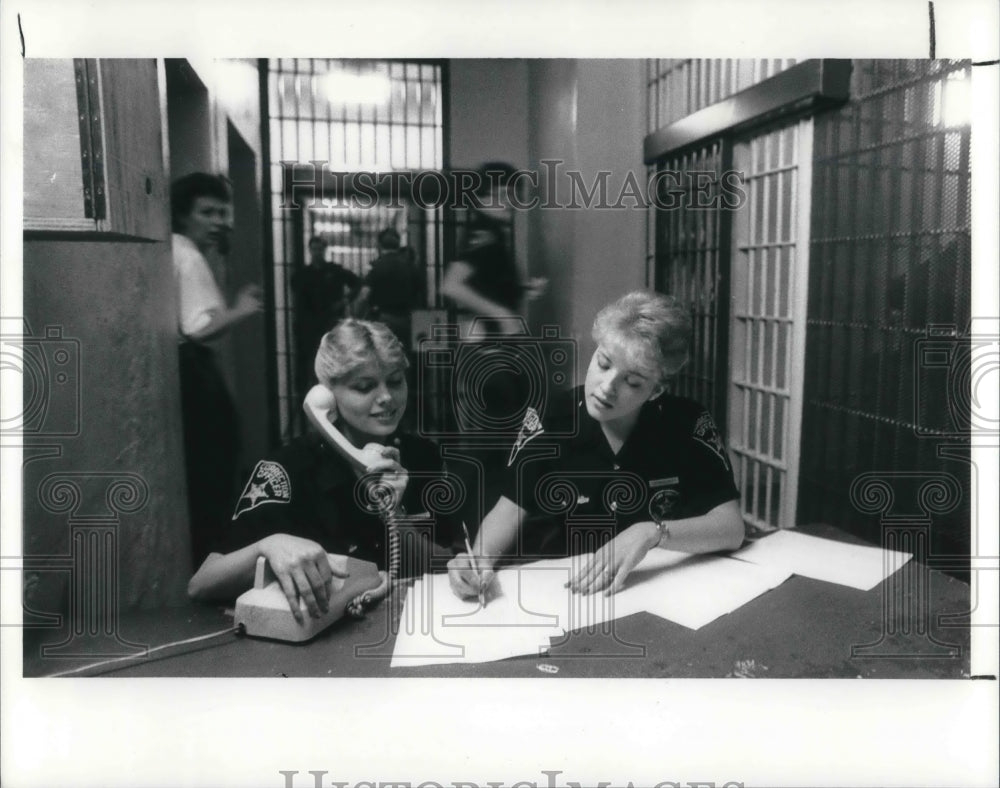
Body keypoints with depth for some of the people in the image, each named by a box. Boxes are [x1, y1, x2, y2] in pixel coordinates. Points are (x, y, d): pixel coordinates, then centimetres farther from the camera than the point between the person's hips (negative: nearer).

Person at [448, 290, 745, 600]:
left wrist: (651, 533, -27)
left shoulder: (689, 424, -11)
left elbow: (731, 529, -12)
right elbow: (510, 509, -5)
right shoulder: (549, 418, -10)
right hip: (573, 591, 0)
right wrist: (479, 559, -24)